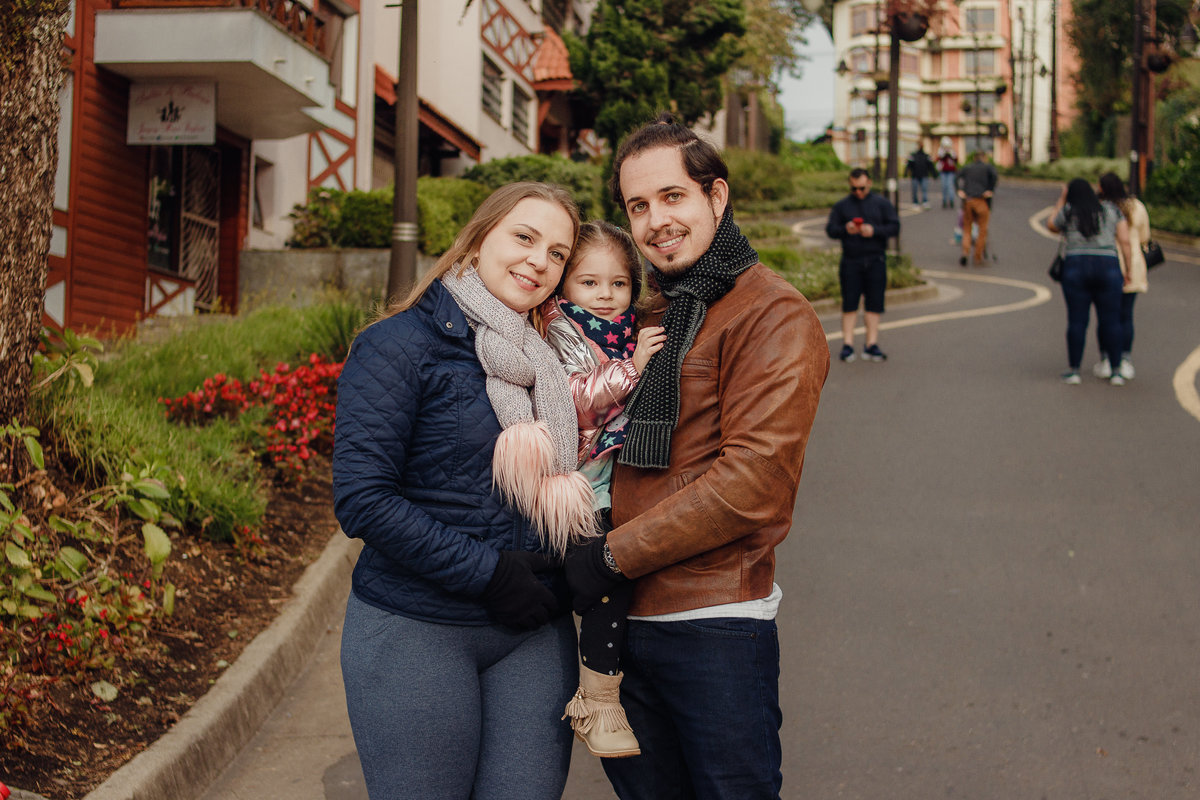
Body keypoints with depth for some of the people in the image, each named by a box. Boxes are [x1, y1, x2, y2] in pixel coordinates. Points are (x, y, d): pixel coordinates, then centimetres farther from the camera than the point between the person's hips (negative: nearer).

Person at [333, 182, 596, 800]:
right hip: (416, 630, -5)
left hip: (536, 634, 5)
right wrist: (486, 571, -16)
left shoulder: (549, 358, 10)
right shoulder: (399, 346, -8)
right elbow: (362, 499, -15)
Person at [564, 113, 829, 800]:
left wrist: (614, 555, -17)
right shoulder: (644, 315, 14)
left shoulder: (775, 316, -10)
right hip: (619, 620, 7)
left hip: (714, 628, -7)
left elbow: (754, 479, -19)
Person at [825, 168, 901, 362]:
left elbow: (895, 227, 1)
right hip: (850, 261, 0)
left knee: (874, 303, 1)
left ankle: (871, 344, 5)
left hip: (875, 260, 0)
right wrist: (845, 229, -16)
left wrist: (874, 230, -16)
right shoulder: (841, 206, 10)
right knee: (849, 304, -3)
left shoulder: (882, 203, 8)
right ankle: (847, 344, 0)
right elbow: (830, 230, 4)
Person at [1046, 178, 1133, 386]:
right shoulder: (1112, 210, 9)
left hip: (1076, 266, -1)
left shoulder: (1067, 213, 4)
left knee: (1077, 321, 2)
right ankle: (1116, 371, 3)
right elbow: (1125, 240, 3)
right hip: (1108, 267, 1)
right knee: (1111, 321, 3)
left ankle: (1073, 369, 3)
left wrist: (1061, 200, 25)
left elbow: (1051, 225, 23)